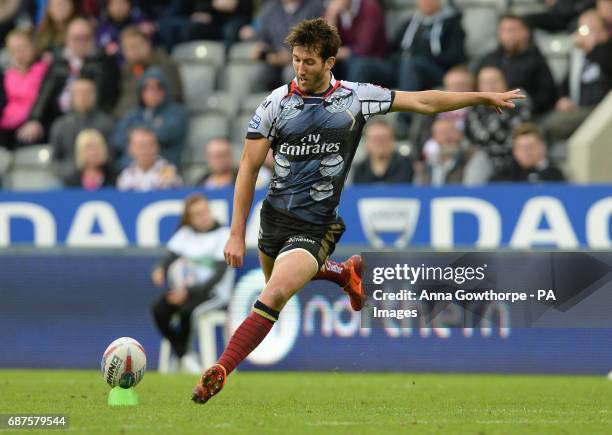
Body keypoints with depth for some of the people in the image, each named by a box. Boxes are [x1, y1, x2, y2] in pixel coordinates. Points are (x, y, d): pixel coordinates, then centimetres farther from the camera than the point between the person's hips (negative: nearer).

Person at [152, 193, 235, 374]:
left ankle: (183, 349, -13)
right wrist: (160, 270, -24)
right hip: (187, 289, 5)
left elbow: (219, 274, -14)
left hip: (214, 291, -5)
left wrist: (189, 291, -25)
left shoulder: (223, 234, -6)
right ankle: (183, 355, -16)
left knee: (186, 308, -35)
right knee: (159, 308, -23)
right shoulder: (185, 233, 11)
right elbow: (170, 257, 2)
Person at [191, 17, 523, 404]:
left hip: (314, 228, -4)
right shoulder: (278, 102, -6)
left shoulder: (355, 97, -6)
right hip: (273, 216, 4)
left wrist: (483, 97, 3)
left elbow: (423, 102, 3)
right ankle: (345, 271, 50)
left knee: (274, 296, -21)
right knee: (280, 281, 25)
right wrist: (237, 234, -6)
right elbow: (249, 168, -2)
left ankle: (220, 372, -19)